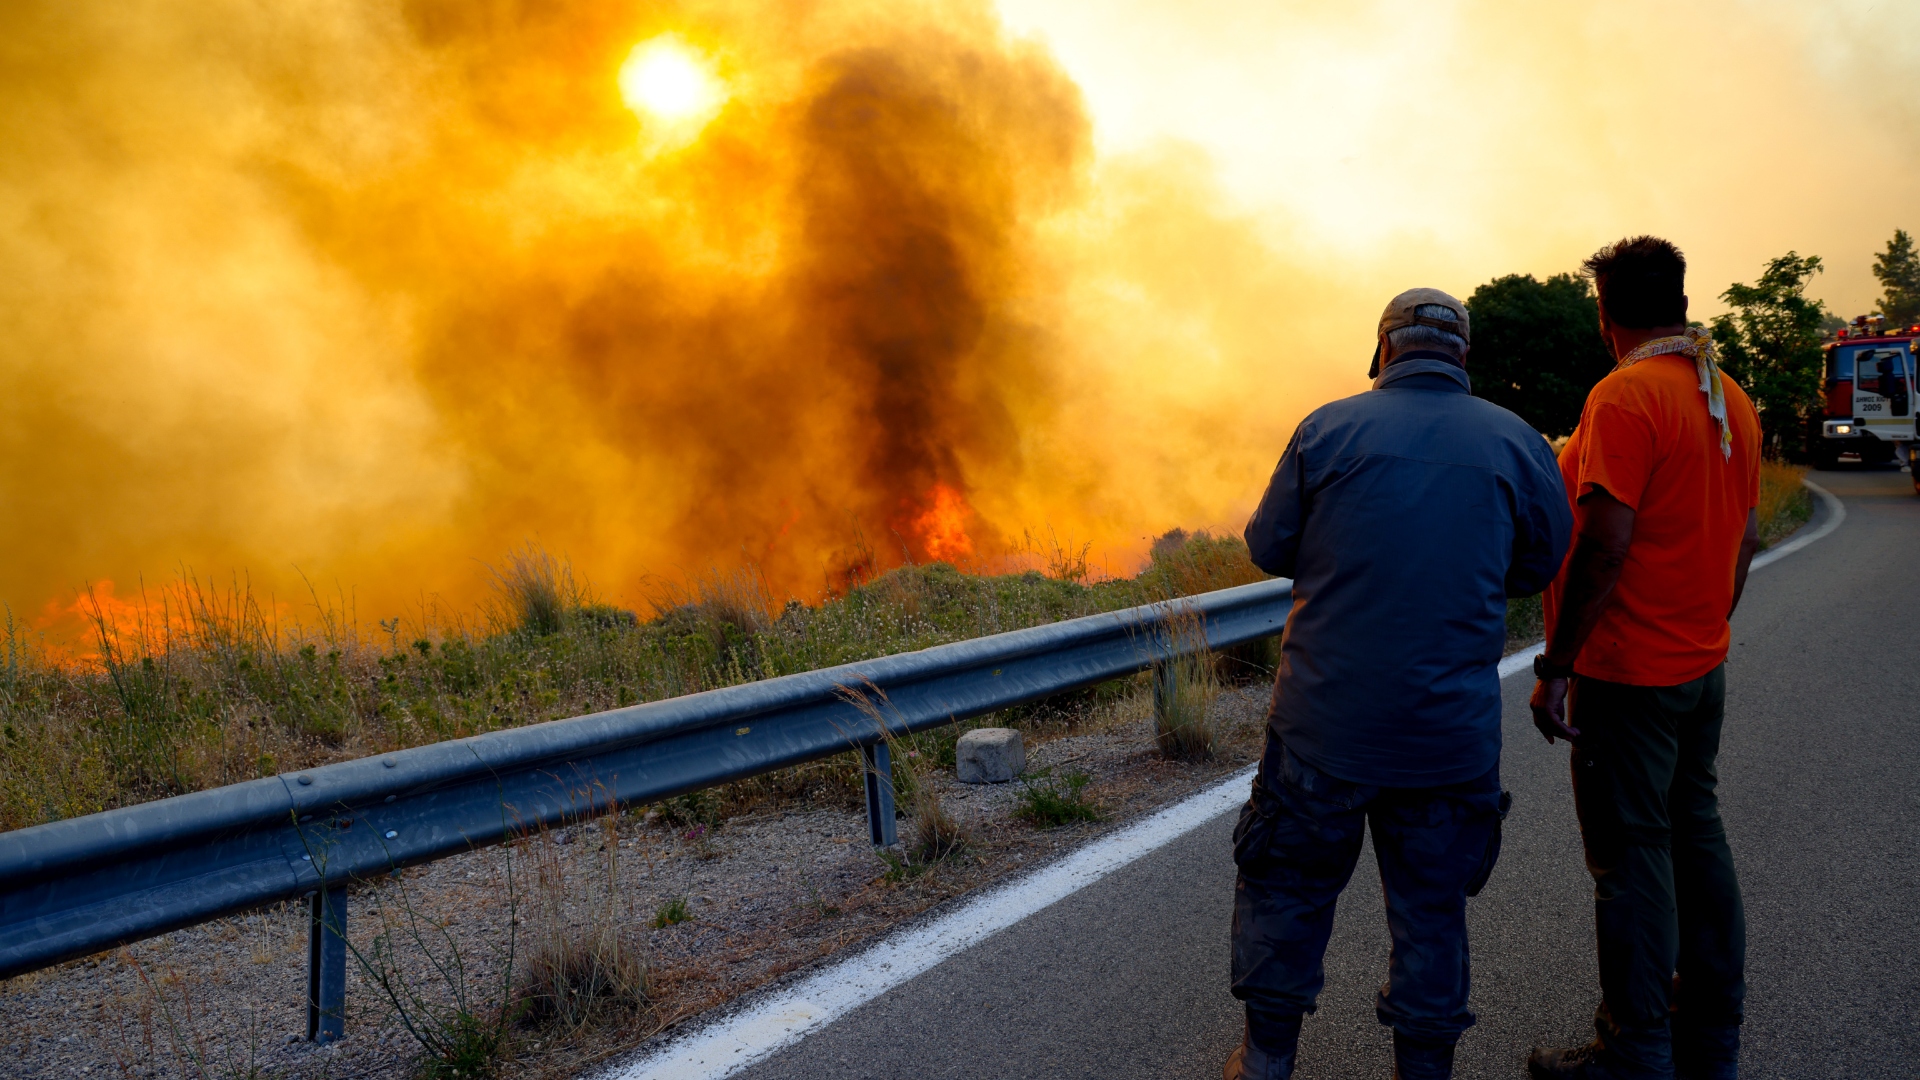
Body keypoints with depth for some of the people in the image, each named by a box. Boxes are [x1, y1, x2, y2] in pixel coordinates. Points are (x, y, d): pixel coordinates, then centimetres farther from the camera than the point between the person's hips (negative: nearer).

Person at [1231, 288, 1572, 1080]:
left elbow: (1269, 548, 0)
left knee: (1288, 880, 14)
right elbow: (1540, 567, 9)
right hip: (1451, 730, 1)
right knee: (1431, 904, 14)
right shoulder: (1516, 443, 0)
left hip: (1326, 718, -1)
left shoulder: (1329, 428, -5)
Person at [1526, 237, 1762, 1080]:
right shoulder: (1732, 400, 9)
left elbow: (1604, 546, -23)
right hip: (1702, 664, 9)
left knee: (1632, 858, -1)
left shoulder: (1626, 396, -18)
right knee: (1695, 838, 16)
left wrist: (1555, 666, -17)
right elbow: (1744, 538, 15)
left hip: (1628, 672, -9)